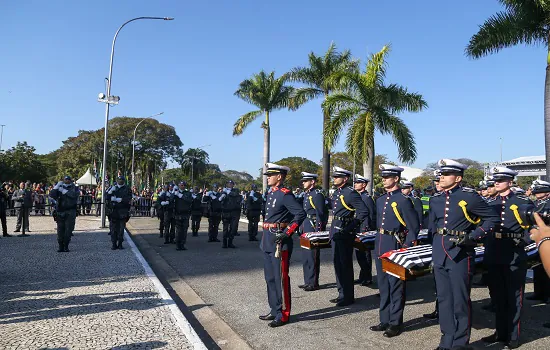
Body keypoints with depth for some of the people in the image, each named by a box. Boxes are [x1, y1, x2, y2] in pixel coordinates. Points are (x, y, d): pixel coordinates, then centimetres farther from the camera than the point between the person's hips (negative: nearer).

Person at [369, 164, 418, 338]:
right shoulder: (380, 200, 12)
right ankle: (385, 320, 25)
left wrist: (405, 248, -13)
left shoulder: (403, 201, -11)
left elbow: (414, 227, -10)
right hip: (380, 247, 8)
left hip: (394, 248, -8)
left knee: (396, 286, 2)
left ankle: (396, 323, 12)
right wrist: (378, 243, 17)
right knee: (383, 285, 14)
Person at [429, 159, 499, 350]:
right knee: (443, 298, 12)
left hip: (460, 254, -6)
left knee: (460, 300, 3)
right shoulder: (435, 199, 8)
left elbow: (493, 218, -6)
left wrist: (472, 237, -14)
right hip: (440, 254, 6)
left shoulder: (469, 196, -9)